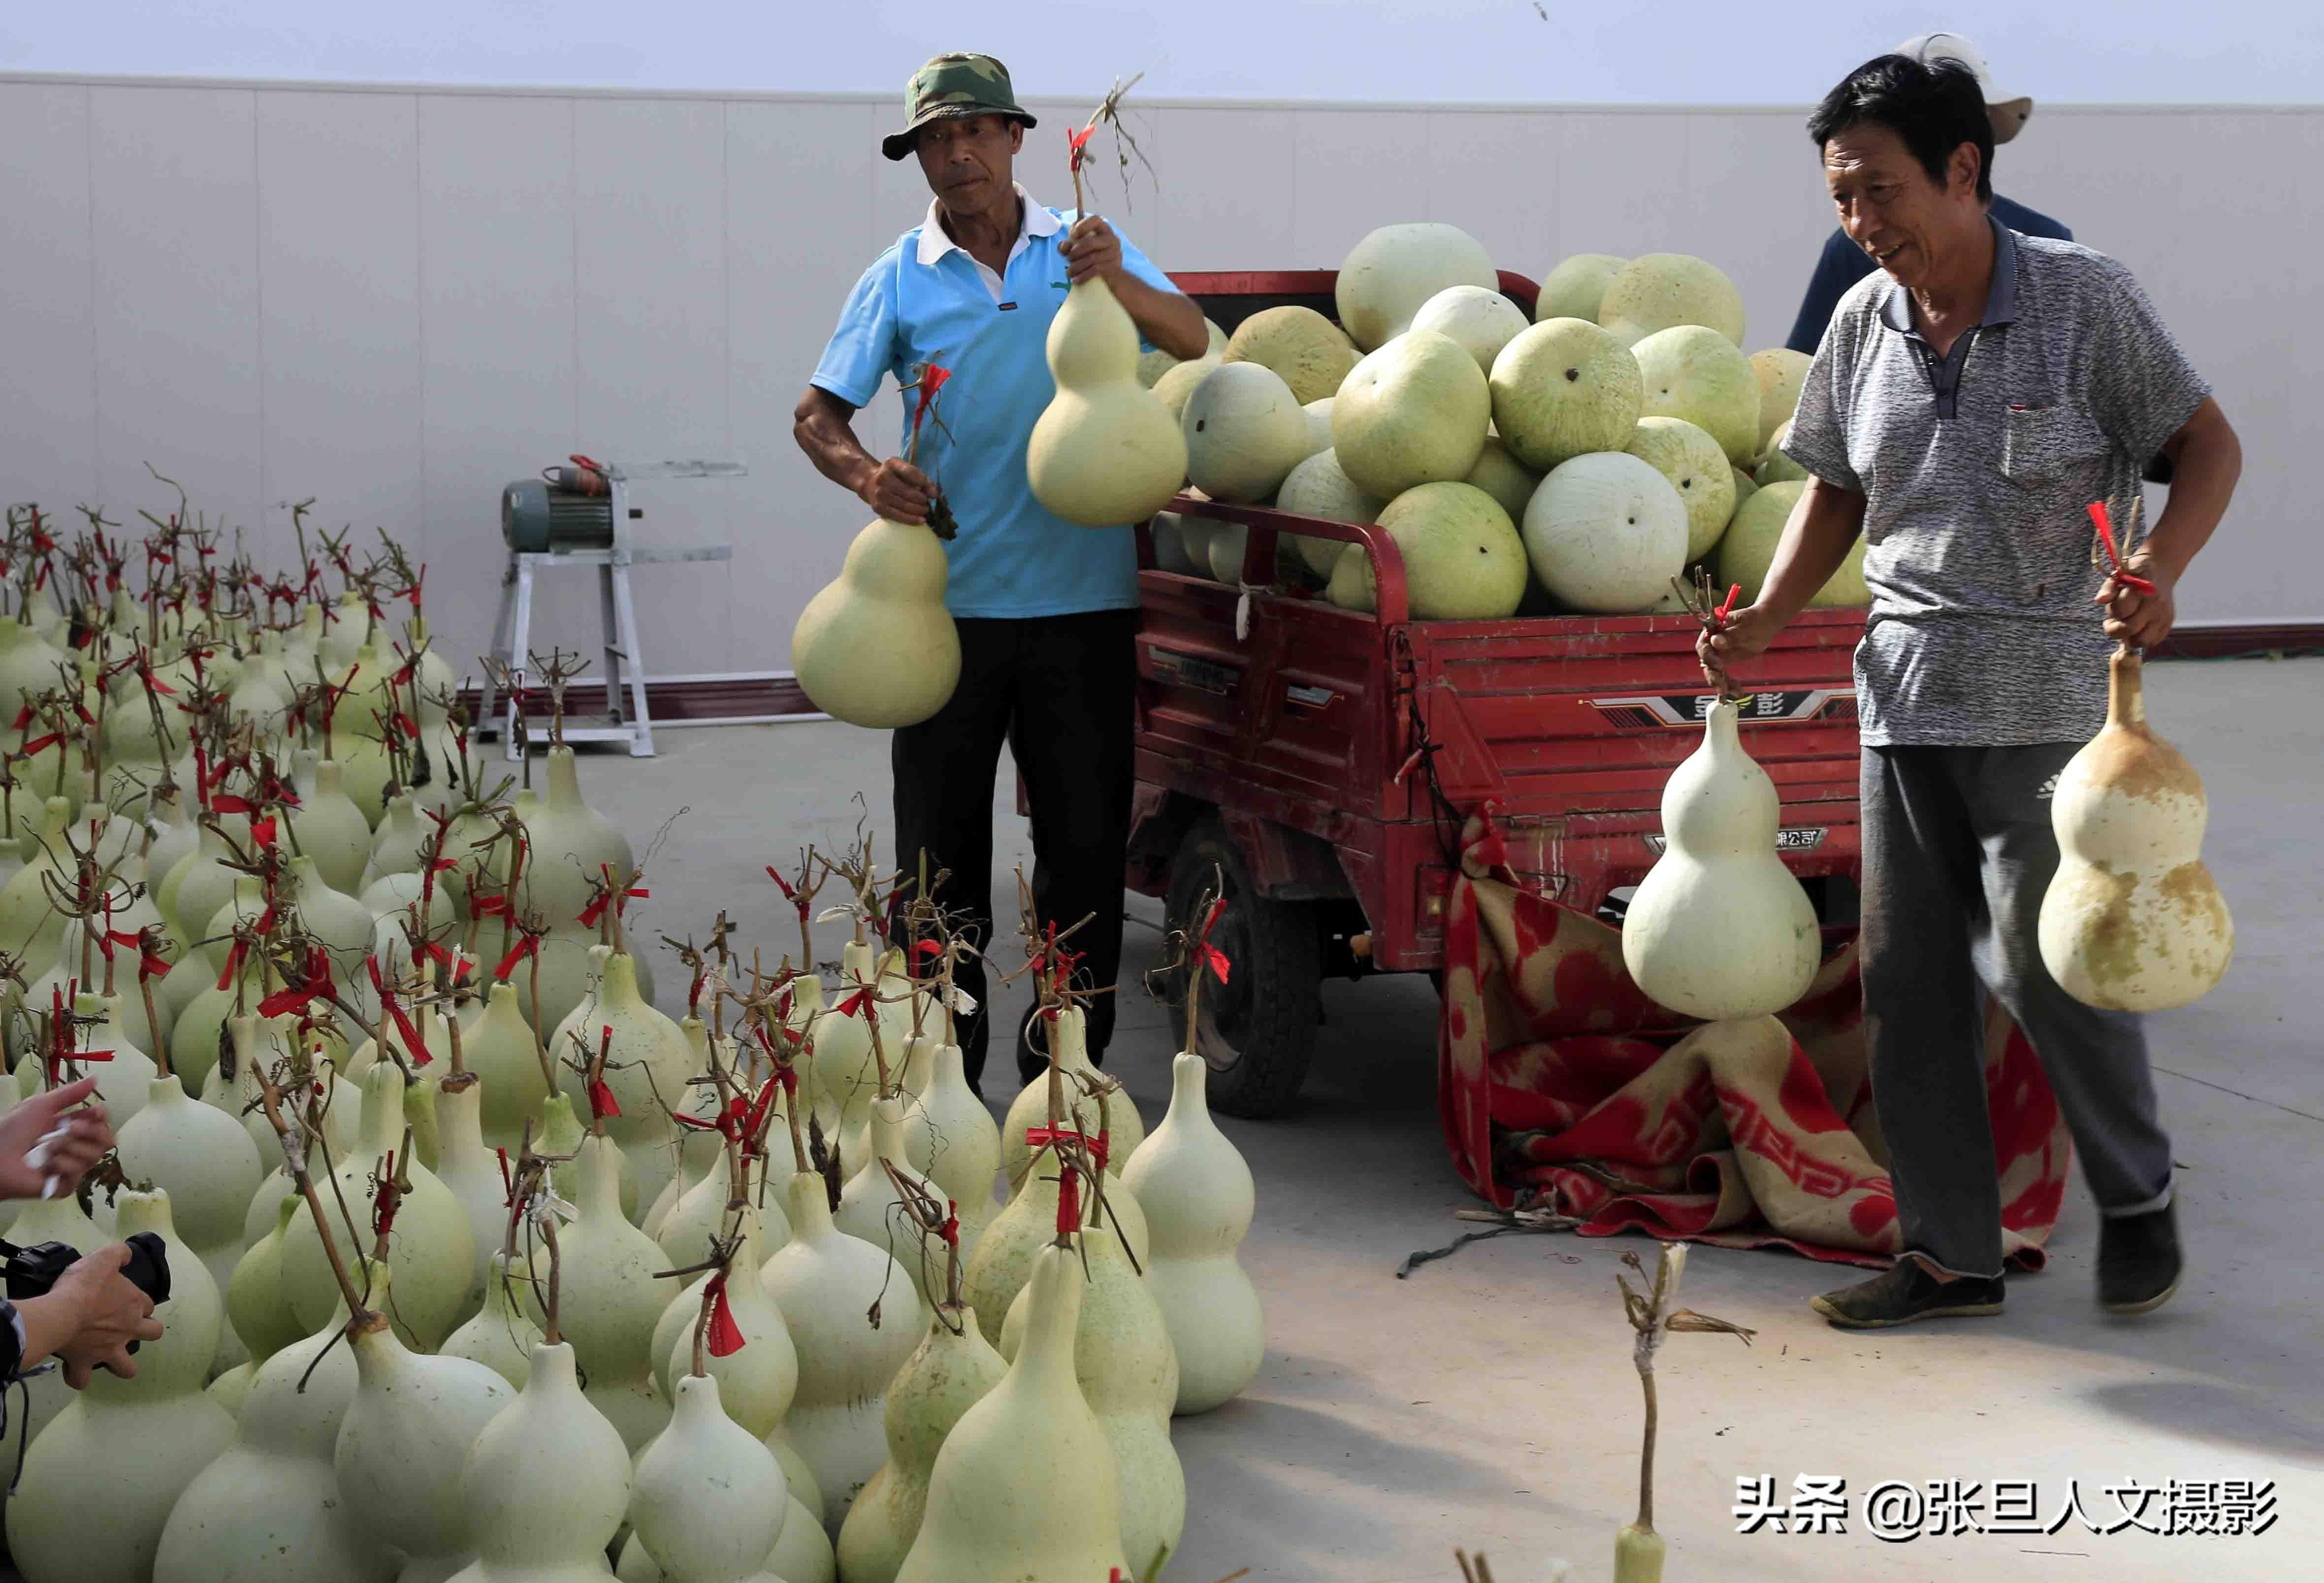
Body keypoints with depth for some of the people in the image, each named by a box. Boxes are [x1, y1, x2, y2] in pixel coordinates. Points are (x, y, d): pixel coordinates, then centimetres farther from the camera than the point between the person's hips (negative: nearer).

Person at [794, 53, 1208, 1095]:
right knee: (940, 855, 4)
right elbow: (816, 414, 1)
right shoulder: (900, 280, 3)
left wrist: (1117, 282, -25)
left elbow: (1193, 343, -6)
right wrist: (865, 473, -20)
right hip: (950, 606, 0)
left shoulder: (1081, 248, 5)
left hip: (1082, 604, 0)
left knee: (1086, 848, 5)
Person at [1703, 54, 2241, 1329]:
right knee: (1907, 979, 6)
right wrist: (1770, 618, 4)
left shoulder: (2083, 300, -8)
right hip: (1904, 687, 5)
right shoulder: (1861, 326, 5)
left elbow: (2207, 444, -4)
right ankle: (1948, 1254, 17)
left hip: (2045, 686, -5)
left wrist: (2159, 572, -22)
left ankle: (2137, 1200, 22)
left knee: (2046, 962, -4)